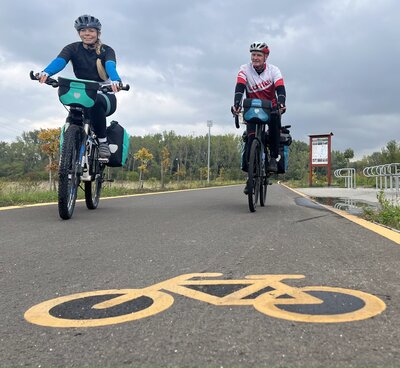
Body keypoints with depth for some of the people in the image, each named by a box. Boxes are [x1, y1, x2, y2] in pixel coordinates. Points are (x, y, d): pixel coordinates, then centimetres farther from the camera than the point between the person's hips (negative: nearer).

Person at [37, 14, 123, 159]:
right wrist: (46, 72, -42)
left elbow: (110, 66, -25)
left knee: (95, 102, -36)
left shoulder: (106, 50, -2)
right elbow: (59, 61, -18)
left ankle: (103, 143, -23)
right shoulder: (73, 48, 3)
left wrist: (115, 81, -50)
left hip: (105, 95, -2)